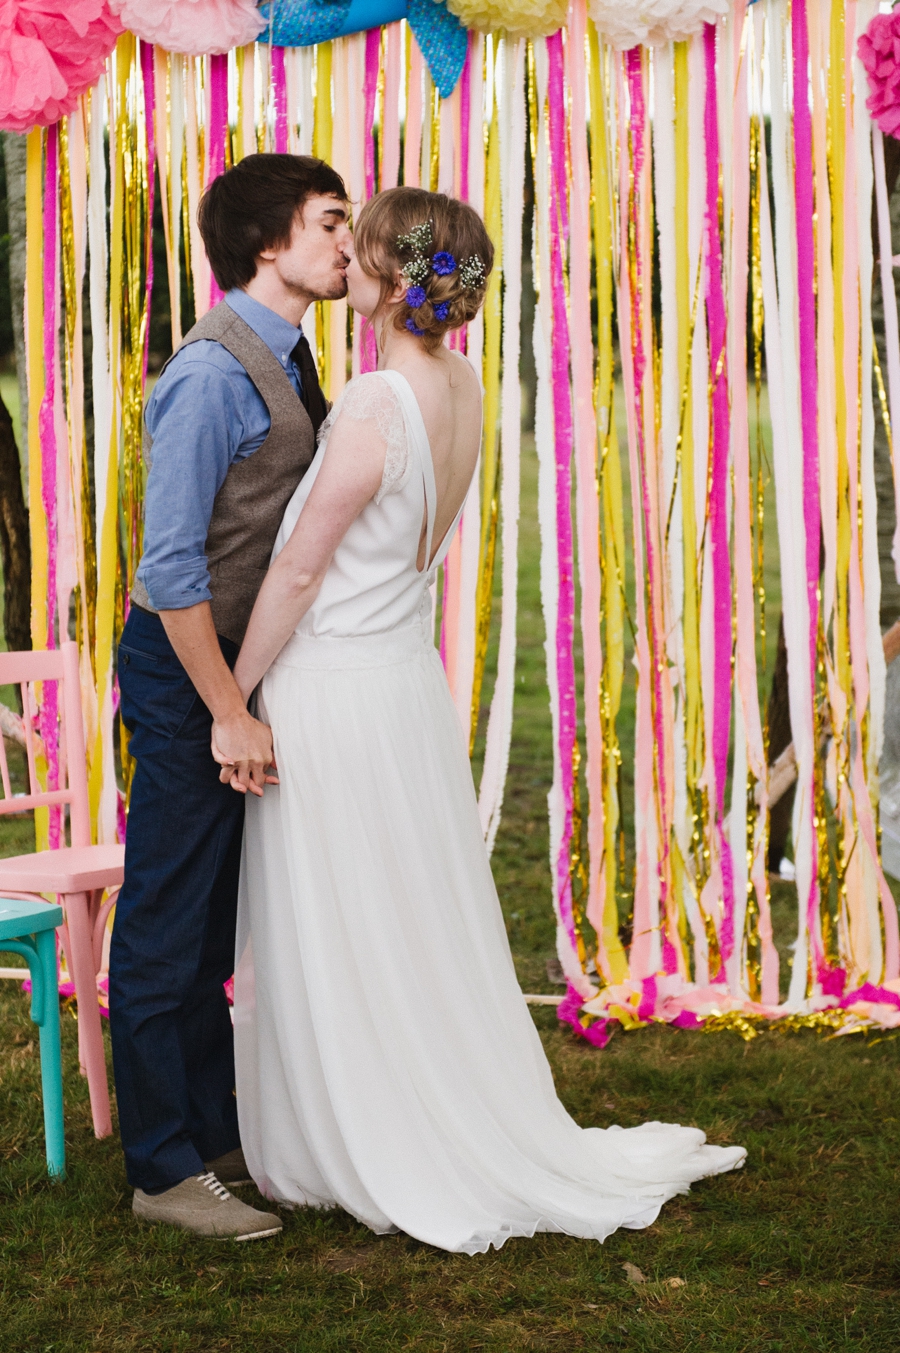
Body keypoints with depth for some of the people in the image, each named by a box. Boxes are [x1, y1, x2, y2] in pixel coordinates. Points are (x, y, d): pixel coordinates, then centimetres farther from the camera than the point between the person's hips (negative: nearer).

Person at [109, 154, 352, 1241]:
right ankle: (165, 1173, 11)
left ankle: (217, 1139, 30)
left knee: (215, 925, 18)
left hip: (237, 661, 9)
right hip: (185, 670, -9)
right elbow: (169, 563, -22)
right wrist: (229, 713, -21)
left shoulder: (285, 359, 9)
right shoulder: (213, 373, -19)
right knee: (166, 928, 1)